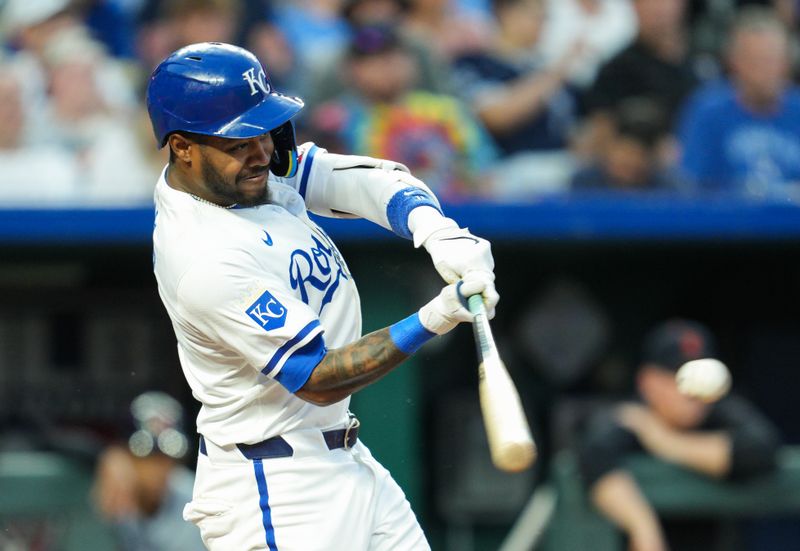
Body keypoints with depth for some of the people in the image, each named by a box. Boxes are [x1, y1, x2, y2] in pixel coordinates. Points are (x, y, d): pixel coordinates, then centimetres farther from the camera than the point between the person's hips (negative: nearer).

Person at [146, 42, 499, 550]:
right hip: (274, 492, -9)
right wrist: (433, 321, -32)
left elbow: (373, 181, -4)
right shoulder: (206, 260, -26)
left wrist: (439, 234, -24)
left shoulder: (247, 161, 0)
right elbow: (317, 379, -24)